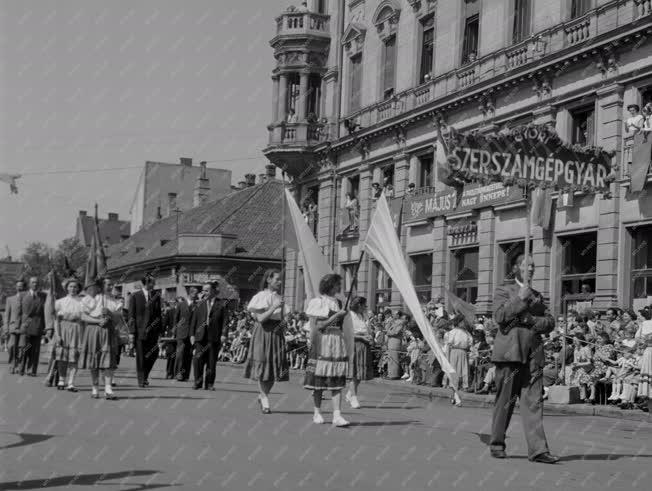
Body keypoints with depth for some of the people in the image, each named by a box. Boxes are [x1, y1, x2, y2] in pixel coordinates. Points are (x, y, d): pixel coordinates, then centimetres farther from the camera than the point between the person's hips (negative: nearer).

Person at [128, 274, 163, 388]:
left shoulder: (156, 296, 8)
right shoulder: (135, 296, -1)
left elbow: (158, 315, 10)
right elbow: (131, 315, -2)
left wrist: (159, 329, 2)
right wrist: (131, 332, -8)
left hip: (152, 330, 3)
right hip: (139, 330, -3)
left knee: (153, 354, -2)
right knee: (140, 356, 0)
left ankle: (145, 375, 20)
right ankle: (141, 380, 10)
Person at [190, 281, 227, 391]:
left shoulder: (221, 305, 2)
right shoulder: (200, 304, 11)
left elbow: (225, 320, -1)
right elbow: (194, 320, 12)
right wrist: (192, 334, 4)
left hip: (214, 337, -2)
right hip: (201, 336, 2)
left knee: (211, 362, 4)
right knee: (197, 359, -10)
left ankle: (209, 384, 15)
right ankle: (198, 382, 0)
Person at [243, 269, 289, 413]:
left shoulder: (278, 297, 14)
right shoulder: (261, 297, -6)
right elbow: (260, 318, -15)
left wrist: (283, 323, 2)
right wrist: (274, 307, -21)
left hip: (277, 335, 6)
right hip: (263, 334, -6)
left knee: (276, 368, 3)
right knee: (262, 367, -4)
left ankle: (262, 396, 19)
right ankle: (265, 401, 2)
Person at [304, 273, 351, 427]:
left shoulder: (338, 302, 16)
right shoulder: (318, 302, -3)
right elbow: (316, 326, -9)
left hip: (338, 341, 5)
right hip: (322, 341, -5)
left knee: (337, 380, -4)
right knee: (319, 379, 3)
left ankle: (337, 415, -9)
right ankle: (317, 413, 17)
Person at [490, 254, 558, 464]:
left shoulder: (537, 296, 21)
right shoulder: (504, 291, 7)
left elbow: (550, 322, 13)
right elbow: (499, 316, -10)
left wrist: (532, 320, -5)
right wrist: (520, 299, -12)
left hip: (533, 354, 4)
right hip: (510, 352, -4)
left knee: (534, 401, -4)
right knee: (505, 401, 2)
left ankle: (538, 449, -8)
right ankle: (497, 445, 14)